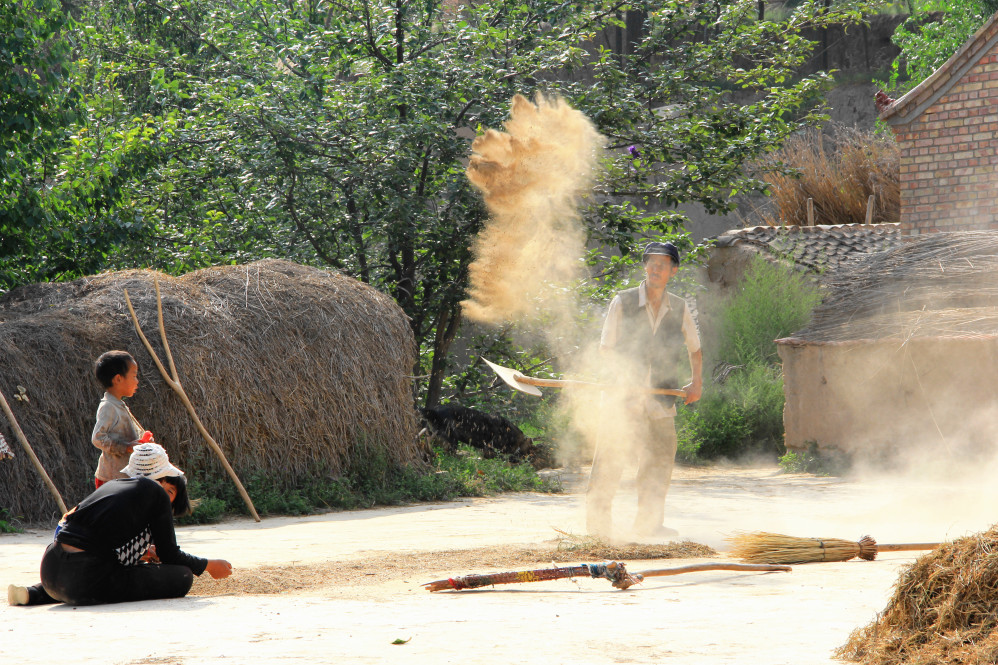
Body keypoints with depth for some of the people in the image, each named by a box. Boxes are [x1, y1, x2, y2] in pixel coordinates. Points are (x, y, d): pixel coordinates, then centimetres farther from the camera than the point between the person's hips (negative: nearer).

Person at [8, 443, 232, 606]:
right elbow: (170, 555, 7)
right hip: (87, 576, -8)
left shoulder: (111, 485, 25)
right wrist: (208, 566, 22)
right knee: (182, 577, -2)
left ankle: (34, 593, 15)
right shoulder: (157, 493, 5)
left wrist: (142, 551, 54)